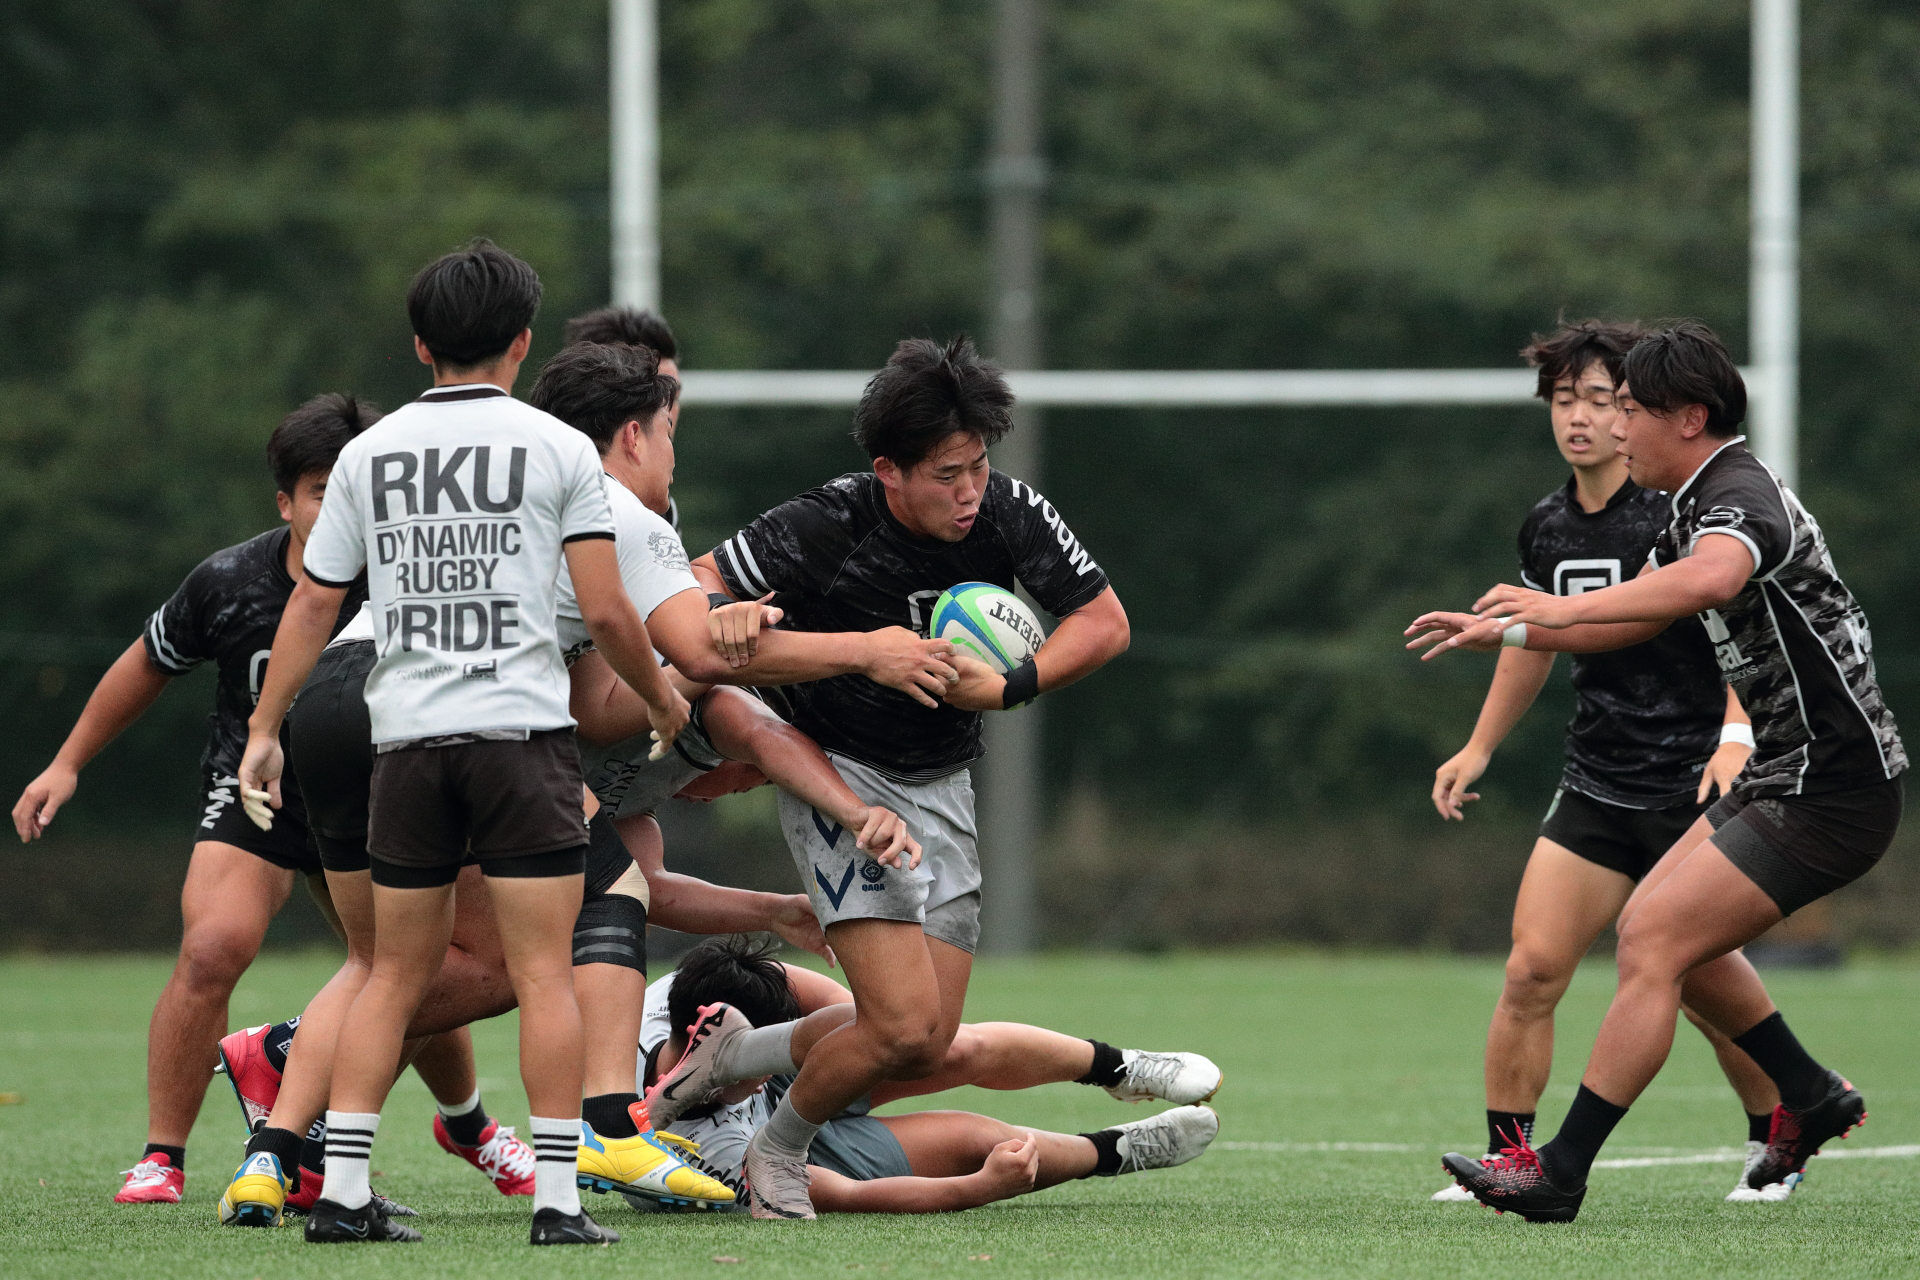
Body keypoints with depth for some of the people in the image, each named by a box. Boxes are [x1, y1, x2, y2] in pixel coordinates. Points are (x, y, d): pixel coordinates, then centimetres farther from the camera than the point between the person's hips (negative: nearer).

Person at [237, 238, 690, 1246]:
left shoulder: (369, 454, 9)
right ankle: (556, 1200, -9)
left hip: (405, 739, 4)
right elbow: (606, 611, -4)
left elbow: (312, 602, 10)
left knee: (396, 973, 10)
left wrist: (265, 730, 19)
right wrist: (662, 699, 12)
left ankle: (341, 1191, 5)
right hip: (521, 728, -4)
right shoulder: (556, 448, -1)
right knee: (545, 975, -3)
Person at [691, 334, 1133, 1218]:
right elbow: (695, 582, -13)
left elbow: (1105, 622, -3)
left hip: (942, 788, 6)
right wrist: (723, 612, -36)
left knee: (931, 1046, 1)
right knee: (905, 1026, -19)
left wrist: (1009, 687, -18)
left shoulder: (1012, 515, -10)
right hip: (842, 775, -5)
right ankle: (776, 1153, 7)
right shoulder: (826, 528, -21)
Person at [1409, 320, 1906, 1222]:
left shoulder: (1742, 495, -19)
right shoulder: (1695, 508, 14)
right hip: (1781, 776, 11)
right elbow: (1628, 622, 30)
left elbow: (1711, 580, -44)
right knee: (1654, 928, 17)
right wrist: (1503, 632, 23)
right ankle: (1810, 1097, 26)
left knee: (1652, 944, -13)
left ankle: (1559, 1173, -11)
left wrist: (1564, 607, -47)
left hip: (1831, 792, -11)